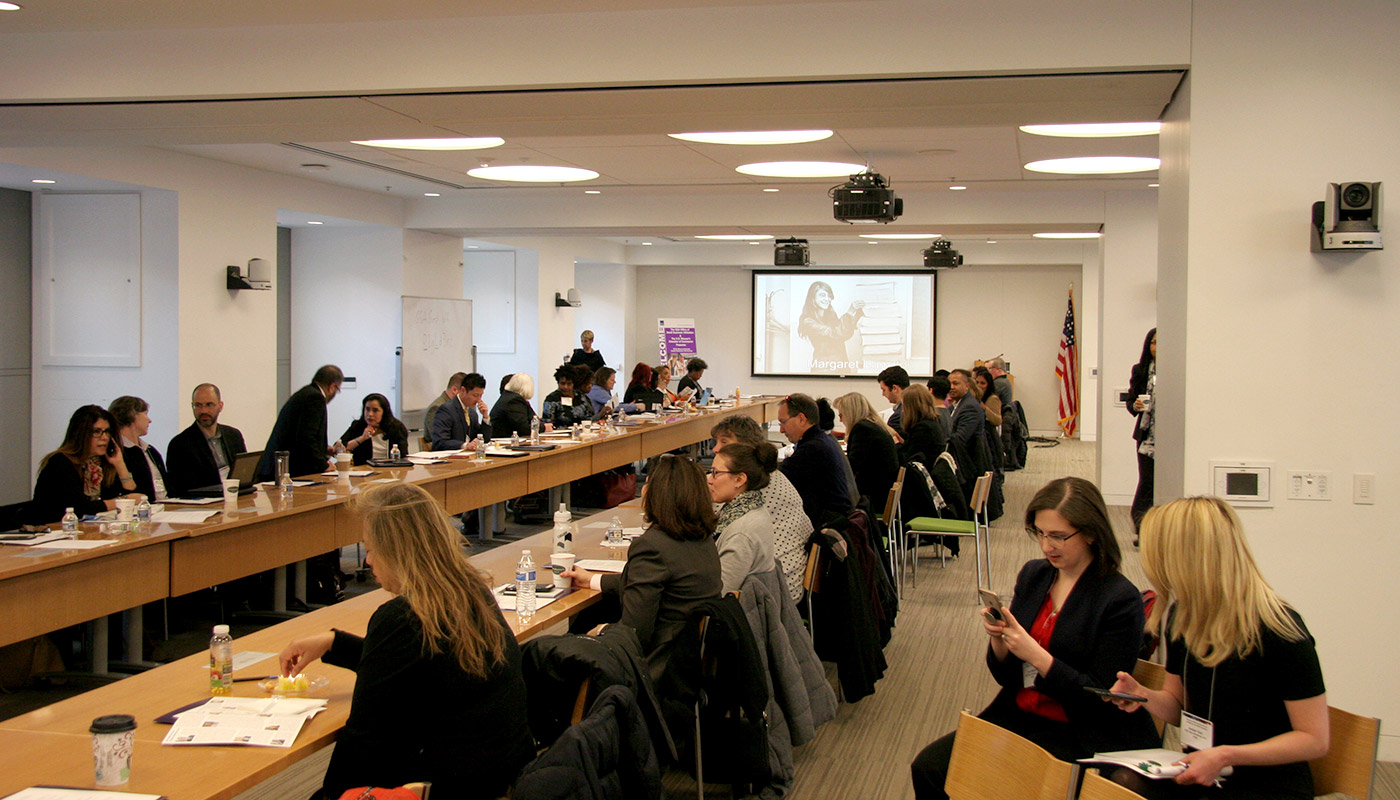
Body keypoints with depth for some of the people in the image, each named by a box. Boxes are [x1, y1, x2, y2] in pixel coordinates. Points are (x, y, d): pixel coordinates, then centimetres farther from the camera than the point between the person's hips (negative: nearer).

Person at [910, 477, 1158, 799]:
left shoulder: (1121, 600, -11)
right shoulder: (1033, 574, 7)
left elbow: (1101, 698, -13)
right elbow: (1006, 677, 11)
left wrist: (1035, 654, -23)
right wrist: (998, 638, -11)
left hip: (1076, 736, -6)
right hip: (1016, 718, 6)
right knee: (928, 766, -14)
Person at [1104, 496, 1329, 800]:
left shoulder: (1280, 632, -14)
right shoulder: (1182, 618, 7)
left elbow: (1315, 739, -11)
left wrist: (1226, 755, -20)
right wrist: (1143, 695, -5)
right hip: (1200, 775, 5)